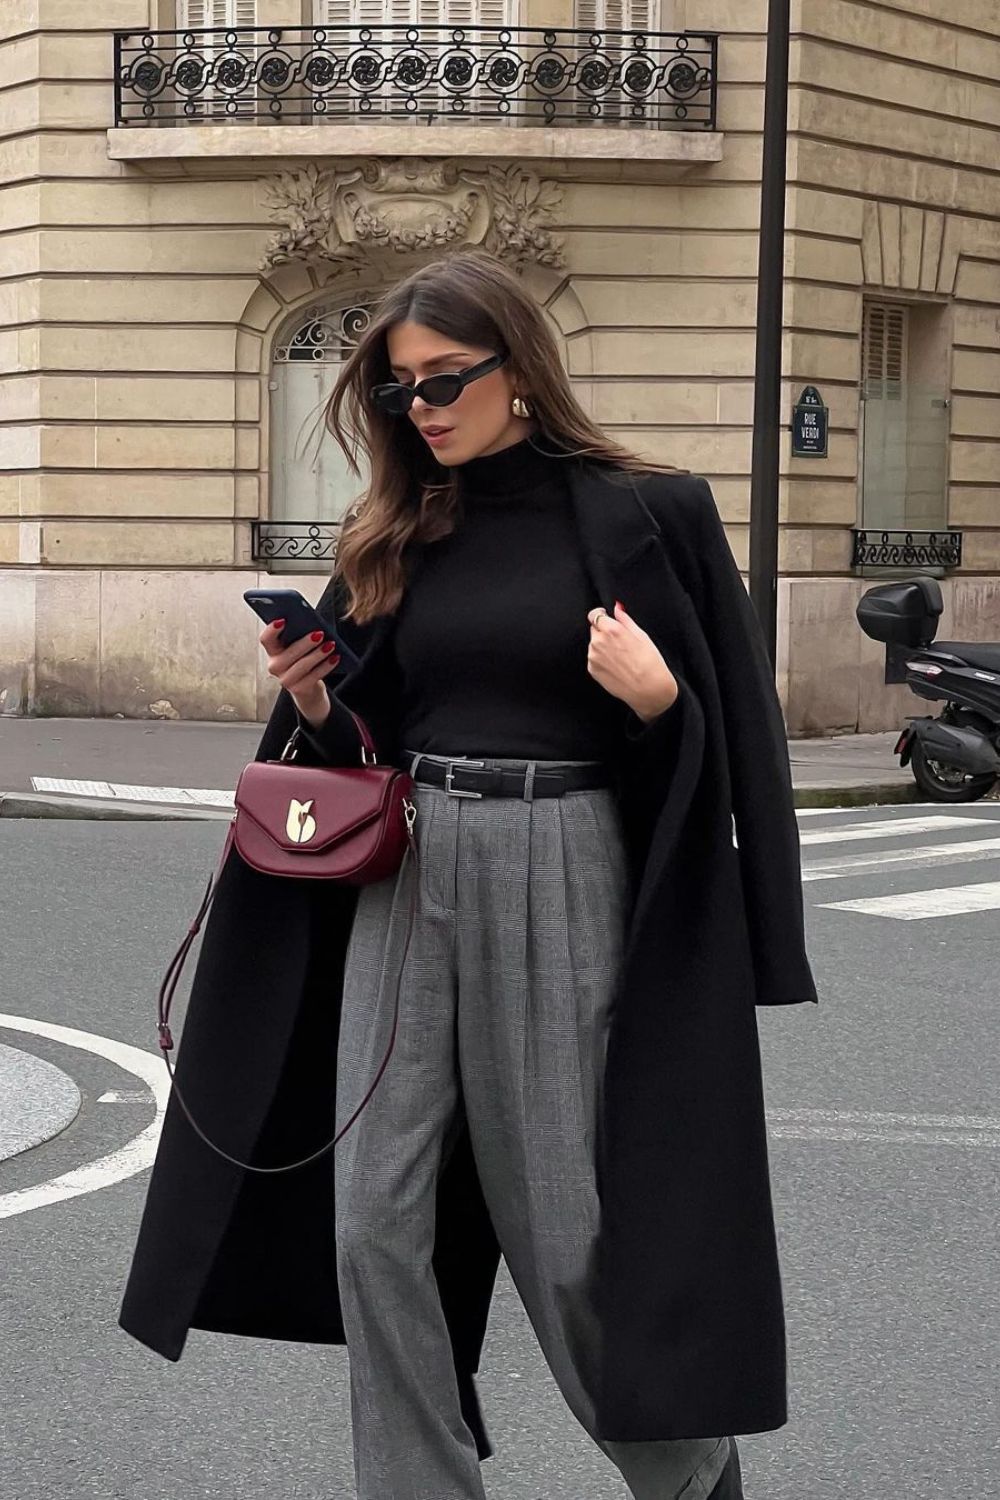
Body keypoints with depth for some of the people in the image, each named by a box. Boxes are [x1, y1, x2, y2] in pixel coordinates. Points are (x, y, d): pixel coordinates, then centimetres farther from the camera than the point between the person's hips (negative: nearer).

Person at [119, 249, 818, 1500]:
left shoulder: (646, 516, -4)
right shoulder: (393, 537, 9)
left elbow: (726, 727, -2)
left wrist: (653, 701, -21)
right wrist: (313, 706, -4)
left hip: (561, 879, -4)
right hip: (405, 874, 5)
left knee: (566, 1223, 2)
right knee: (373, 1223, 0)